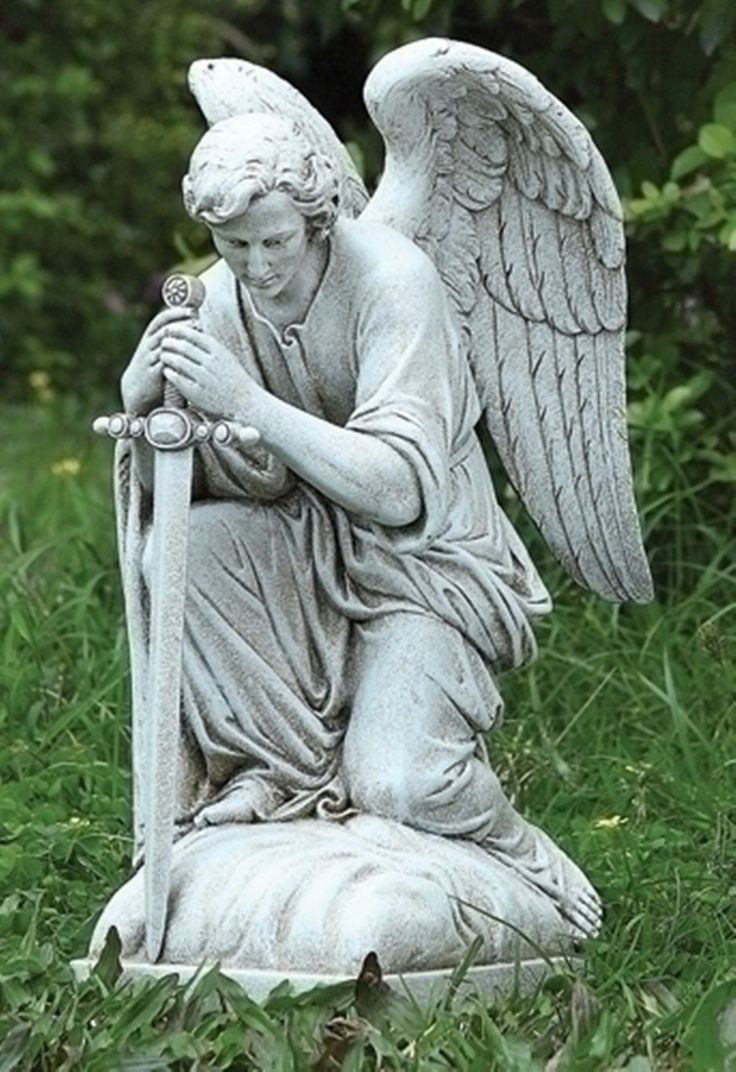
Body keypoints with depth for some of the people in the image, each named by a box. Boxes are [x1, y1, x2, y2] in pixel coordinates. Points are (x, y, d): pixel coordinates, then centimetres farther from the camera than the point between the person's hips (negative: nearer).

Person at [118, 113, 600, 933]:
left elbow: (400, 490, -32)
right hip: (309, 548, 5)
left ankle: (511, 845, 9)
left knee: (394, 787, -25)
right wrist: (149, 393, -29)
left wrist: (248, 402, -39)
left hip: (426, 560, -5)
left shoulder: (391, 280, -22)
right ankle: (277, 765, -8)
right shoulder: (219, 298, -5)